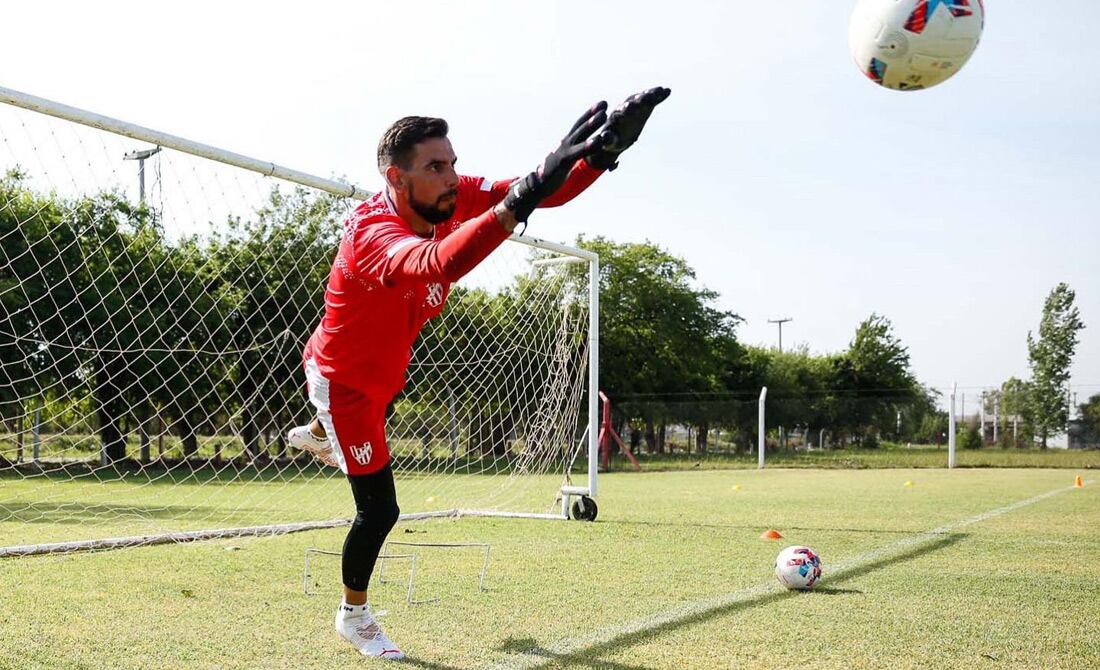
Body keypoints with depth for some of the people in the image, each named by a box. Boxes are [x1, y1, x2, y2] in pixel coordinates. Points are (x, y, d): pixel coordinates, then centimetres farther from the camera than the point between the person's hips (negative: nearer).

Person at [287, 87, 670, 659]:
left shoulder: (453, 197, -24)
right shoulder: (372, 232, -44)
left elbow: (548, 192, -30)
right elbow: (438, 264, -67)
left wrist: (604, 149, -50)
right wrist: (524, 197, -76)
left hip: (385, 368, 8)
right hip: (341, 378, -8)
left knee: (372, 414, 40)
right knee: (379, 510, -4)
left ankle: (315, 436, 77)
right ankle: (353, 616, 24)